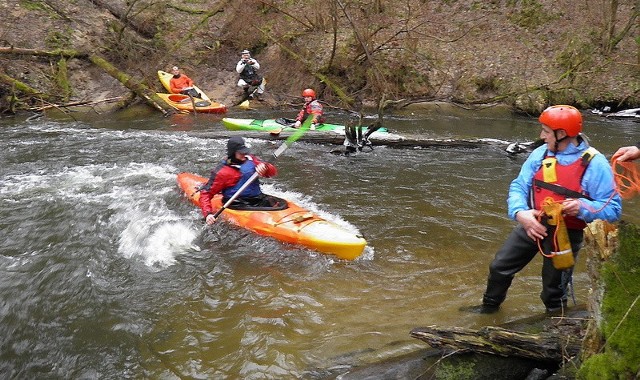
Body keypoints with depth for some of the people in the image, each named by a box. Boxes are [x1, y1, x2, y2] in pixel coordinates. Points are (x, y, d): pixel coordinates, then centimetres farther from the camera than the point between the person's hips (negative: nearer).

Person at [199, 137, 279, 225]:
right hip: (237, 205, -6)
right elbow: (205, 193, -5)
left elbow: (273, 171, 7)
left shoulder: (250, 160, 8)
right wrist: (208, 214, -20)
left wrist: (265, 167, -18)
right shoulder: (222, 172, -6)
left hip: (258, 199, 6)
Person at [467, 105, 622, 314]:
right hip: (531, 225, 4)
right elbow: (519, 186, -3)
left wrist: (582, 207, -36)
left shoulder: (595, 164, -16)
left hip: (565, 234, -4)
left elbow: (613, 209, -17)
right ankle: (490, 305, 40)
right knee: (499, 267, 12)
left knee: (554, 286, 12)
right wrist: (520, 212, -23)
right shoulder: (540, 154, -3)